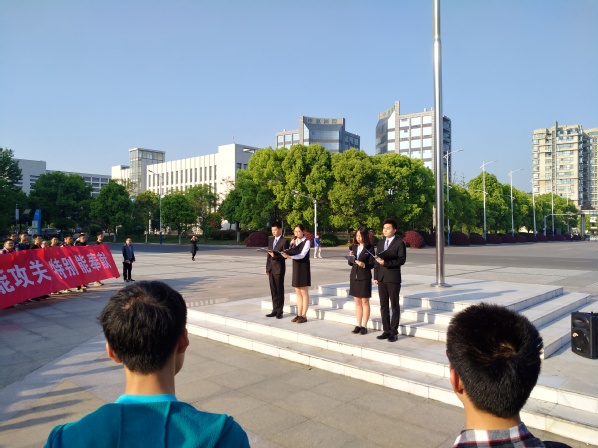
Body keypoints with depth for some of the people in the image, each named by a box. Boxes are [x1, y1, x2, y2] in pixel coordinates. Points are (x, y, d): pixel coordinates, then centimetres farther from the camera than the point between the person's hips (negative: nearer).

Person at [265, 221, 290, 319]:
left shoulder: (285, 241, -7)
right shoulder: (271, 240, 14)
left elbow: (284, 256, -13)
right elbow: (269, 255, 16)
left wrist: (275, 256, -28)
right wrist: (267, 268, 12)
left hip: (279, 269, -6)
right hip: (271, 269, 6)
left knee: (280, 290, 1)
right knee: (273, 291, 10)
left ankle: (280, 311, 9)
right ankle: (275, 310, 17)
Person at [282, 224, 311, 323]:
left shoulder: (306, 241, -10)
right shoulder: (294, 241, 10)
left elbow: (302, 255, -21)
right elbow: (291, 253, 6)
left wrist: (289, 256, -32)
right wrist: (291, 245, -9)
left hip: (304, 267, -7)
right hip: (295, 267, 7)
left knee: (304, 292, -1)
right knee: (298, 292, 10)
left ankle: (304, 316, 4)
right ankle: (299, 314, 16)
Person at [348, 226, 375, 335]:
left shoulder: (370, 247, -7)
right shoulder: (354, 247, 8)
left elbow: (372, 264, -7)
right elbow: (350, 263, 12)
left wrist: (364, 265, -25)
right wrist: (351, 257, -7)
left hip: (365, 277, -5)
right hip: (354, 276, 5)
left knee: (365, 302, 3)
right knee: (357, 302, 10)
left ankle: (364, 326, 9)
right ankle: (358, 325, 17)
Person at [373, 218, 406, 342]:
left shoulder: (399, 243, -4)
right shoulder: (380, 243, 14)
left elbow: (402, 260, -13)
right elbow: (377, 260, 13)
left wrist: (385, 263, -20)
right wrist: (375, 276, 7)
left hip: (393, 278, -6)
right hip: (381, 278, 6)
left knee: (394, 306, 3)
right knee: (383, 306, 9)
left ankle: (394, 332, 9)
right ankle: (386, 330, 17)